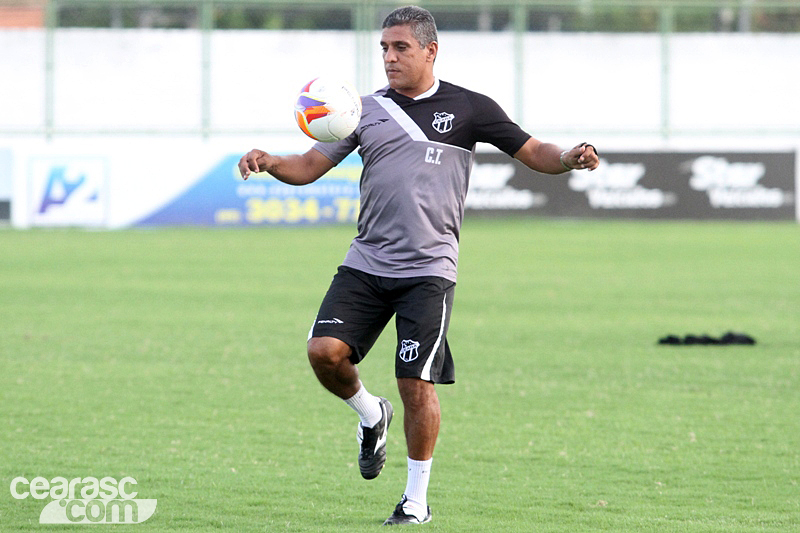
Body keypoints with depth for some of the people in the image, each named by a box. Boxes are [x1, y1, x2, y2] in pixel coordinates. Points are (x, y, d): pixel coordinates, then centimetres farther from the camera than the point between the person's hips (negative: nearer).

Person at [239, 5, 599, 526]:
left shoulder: (469, 108, 3)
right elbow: (310, 166, 10)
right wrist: (269, 162, -11)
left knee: (417, 384, -8)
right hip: (366, 264, 3)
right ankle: (371, 415, 19)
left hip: (428, 270, -3)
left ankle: (417, 499, 8)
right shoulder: (367, 110, 10)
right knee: (325, 350, -14)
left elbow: (534, 153, 5)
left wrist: (569, 158, -17)